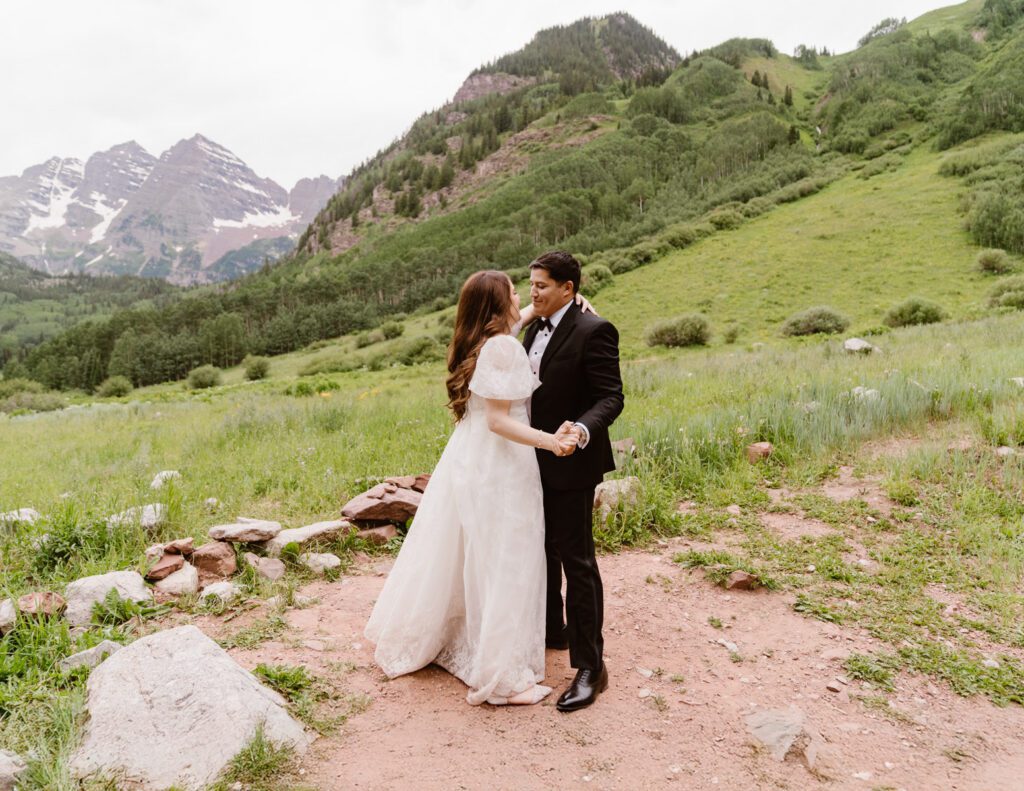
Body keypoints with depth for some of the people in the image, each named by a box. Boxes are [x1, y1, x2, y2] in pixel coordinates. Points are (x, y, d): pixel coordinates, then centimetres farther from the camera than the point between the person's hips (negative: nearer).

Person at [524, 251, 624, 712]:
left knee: (576, 560, -2)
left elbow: (610, 397, -20)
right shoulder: (535, 330, 9)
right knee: (541, 551, 20)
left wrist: (582, 430, -37)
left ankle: (590, 666, 10)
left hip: (571, 464, -8)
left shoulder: (593, 331, -16)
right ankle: (551, 630, 39)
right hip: (537, 462, 8)